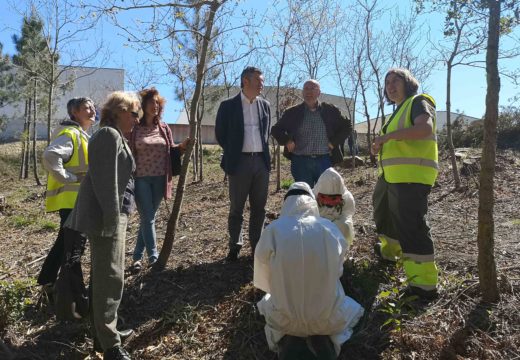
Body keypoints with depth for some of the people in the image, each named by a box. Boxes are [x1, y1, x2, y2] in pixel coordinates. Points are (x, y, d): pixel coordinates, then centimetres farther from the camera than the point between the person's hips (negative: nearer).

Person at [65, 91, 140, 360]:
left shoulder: (115, 136, 19)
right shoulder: (109, 135, -13)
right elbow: (106, 181, -22)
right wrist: (113, 220, -23)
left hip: (111, 214, 11)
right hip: (106, 216, -11)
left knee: (103, 276, 19)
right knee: (110, 278, -5)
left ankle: (102, 328, 35)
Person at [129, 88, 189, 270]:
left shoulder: (164, 128, 8)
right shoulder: (135, 128, -4)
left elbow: (170, 151, 11)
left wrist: (182, 146, -8)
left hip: (159, 179, 4)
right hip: (141, 178, -4)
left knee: (149, 218, 12)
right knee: (147, 218, -4)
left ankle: (138, 256, 25)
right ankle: (154, 256, 4)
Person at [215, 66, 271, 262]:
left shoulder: (265, 105, 11)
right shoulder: (228, 105, -2)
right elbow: (220, 134, 3)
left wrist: (264, 152, 13)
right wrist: (233, 152, 7)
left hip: (261, 161, 4)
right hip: (240, 162, -4)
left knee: (259, 207, 8)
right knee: (236, 208, 4)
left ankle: (257, 246, 20)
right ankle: (234, 247, 17)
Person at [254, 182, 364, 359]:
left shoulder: (272, 230, -12)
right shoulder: (330, 228, -9)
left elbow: (262, 279, 0)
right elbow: (337, 271, 7)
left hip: (284, 318, 0)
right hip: (328, 317, 0)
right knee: (352, 307, 33)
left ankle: (288, 341, 10)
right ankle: (325, 340, 8)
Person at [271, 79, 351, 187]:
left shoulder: (330, 110, 7)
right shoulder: (293, 112, 7)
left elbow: (347, 126, 14)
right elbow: (276, 129, 14)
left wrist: (334, 142, 1)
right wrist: (286, 141, -3)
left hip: (324, 161, 0)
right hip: (300, 162, 0)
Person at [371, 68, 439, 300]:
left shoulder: (418, 102, -5)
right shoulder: (400, 110, 23)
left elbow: (425, 128, -25)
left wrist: (388, 135, -22)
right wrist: (381, 146, 11)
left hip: (412, 176, -10)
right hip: (392, 175, 10)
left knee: (411, 225, -15)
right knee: (383, 212, 25)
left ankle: (424, 284, -10)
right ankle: (389, 250, 49)